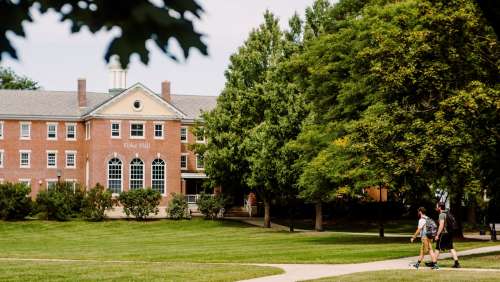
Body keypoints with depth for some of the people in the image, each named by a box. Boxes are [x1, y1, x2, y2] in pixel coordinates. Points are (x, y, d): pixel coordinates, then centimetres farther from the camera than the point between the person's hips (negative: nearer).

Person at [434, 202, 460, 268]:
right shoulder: (448, 213, 15)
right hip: (450, 233, 9)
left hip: (443, 233, -9)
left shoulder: (442, 214, -13)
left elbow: (441, 225, -21)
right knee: (451, 248, 6)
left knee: (437, 248, 2)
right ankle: (456, 263, -2)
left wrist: (437, 235, -20)